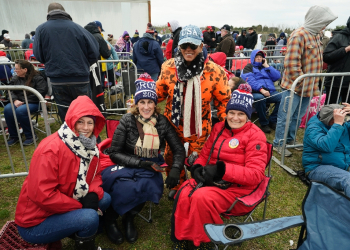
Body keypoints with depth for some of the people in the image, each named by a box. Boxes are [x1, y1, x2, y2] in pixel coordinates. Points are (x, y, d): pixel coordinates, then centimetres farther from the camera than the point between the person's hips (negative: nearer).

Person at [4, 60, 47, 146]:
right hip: (18, 102, 6)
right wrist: (15, 100, -13)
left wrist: (25, 100, -14)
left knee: (20, 111, -34)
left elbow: (42, 91, -13)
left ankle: (30, 136, -18)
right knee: (7, 109, -25)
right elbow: (11, 92, 11)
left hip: (33, 103, -6)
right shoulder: (15, 79, 17)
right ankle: (13, 136, -10)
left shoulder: (37, 78, -2)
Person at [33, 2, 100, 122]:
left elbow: (38, 55, 0)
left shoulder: (41, 29, 2)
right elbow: (94, 52, -4)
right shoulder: (77, 28, -2)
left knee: (65, 114, 12)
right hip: (80, 78, -1)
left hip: (57, 80, 1)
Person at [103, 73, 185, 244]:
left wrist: (175, 169, -19)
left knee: (147, 186, -30)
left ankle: (129, 218, 0)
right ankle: (110, 219, 2)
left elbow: (179, 149, 0)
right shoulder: (127, 121, -9)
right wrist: (140, 163, -20)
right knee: (123, 188, -31)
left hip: (150, 168, 1)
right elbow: (114, 153, -8)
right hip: (128, 165, -1)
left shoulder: (162, 122, -4)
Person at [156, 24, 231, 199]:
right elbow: (158, 93, 5)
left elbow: (224, 100, -5)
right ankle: (177, 187, 47)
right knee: (171, 158, 17)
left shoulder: (214, 71, -13)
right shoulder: (168, 67, -6)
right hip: (173, 125, 3)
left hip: (199, 127, -2)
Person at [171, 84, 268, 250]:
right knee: (183, 194, -21)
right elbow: (205, 154, 13)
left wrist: (222, 170, -26)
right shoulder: (219, 127, 8)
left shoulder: (255, 135, -10)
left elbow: (256, 174, -17)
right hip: (211, 179, 5)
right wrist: (197, 168, -10)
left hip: (237, 186, -5)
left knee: (201, 198, -29)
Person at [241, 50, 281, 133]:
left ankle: (272, 121, -10)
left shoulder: (265, 67, 28)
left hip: (270, 91, 5)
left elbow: (277, 77, 14)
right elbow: (250, 81, -6)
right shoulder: (249, 67, 14)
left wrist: (267, 66, 10)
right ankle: (264, 124, -20)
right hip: (255, 92, -4)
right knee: (260, 98, -38)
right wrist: (261, 89, -21)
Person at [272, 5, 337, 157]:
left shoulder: (315, 35, 13)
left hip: (308, 87, 8)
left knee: (298, 117, 17)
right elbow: (291, 64, -22)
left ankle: (290, 140, 32)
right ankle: (278, 144, 16)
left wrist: (313, 85, 14)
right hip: (294, 86, -8)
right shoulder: (299, 35, -15)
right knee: (285, 117, 3)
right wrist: (302, 84, -17)